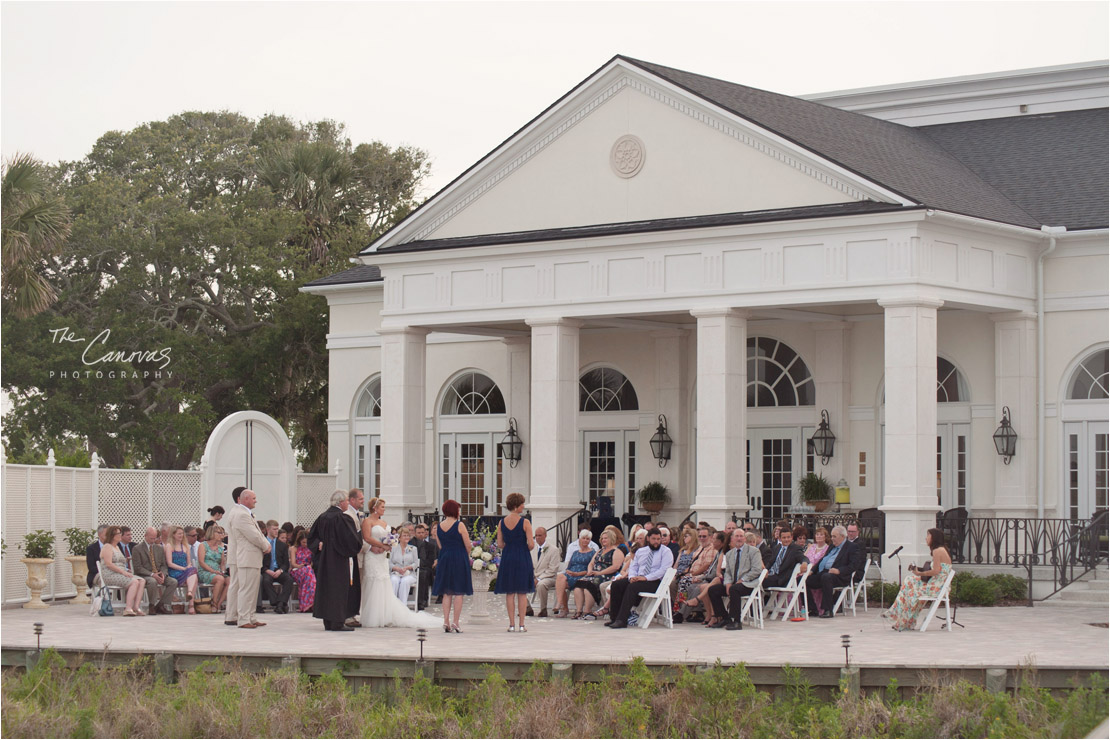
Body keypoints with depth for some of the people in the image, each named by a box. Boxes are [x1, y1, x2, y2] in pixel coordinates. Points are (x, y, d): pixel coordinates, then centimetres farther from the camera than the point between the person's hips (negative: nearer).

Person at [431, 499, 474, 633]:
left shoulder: (438, 527, 3)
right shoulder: (459, 526, -11)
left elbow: (440, 546, 10)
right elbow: (468, 545, -8)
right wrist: (467, 557, 10)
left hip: (444, 560, 4)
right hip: (459, 559, -4)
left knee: (446, 593, 10)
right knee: (459, 592, 1)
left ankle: (446, 621, 4)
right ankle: (455, 622, -3)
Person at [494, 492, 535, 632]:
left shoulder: (501, 523, 1)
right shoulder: (525, 522, -10)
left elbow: (499, 544, 2)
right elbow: (531, 544, -13)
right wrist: (527, 549, 9)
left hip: (507, 558, 3)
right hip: (523, 558, -3)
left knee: (509, 593, 7)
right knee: (522, 593, 4)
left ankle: (512, 624, 6)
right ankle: (521, 624, 3)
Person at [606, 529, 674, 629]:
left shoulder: (666, 552, 0)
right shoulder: (640, 551, 20)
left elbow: (663, 570, -13)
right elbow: (633, 567, 18)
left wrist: (645, 578, -21)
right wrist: (632, 577, -6)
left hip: (655, 582, -7)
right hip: (637, 579, 7)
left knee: (632, 587, -33)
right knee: (616, 585, -15)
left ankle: (622, 620, -36)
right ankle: (615, 618, -14)